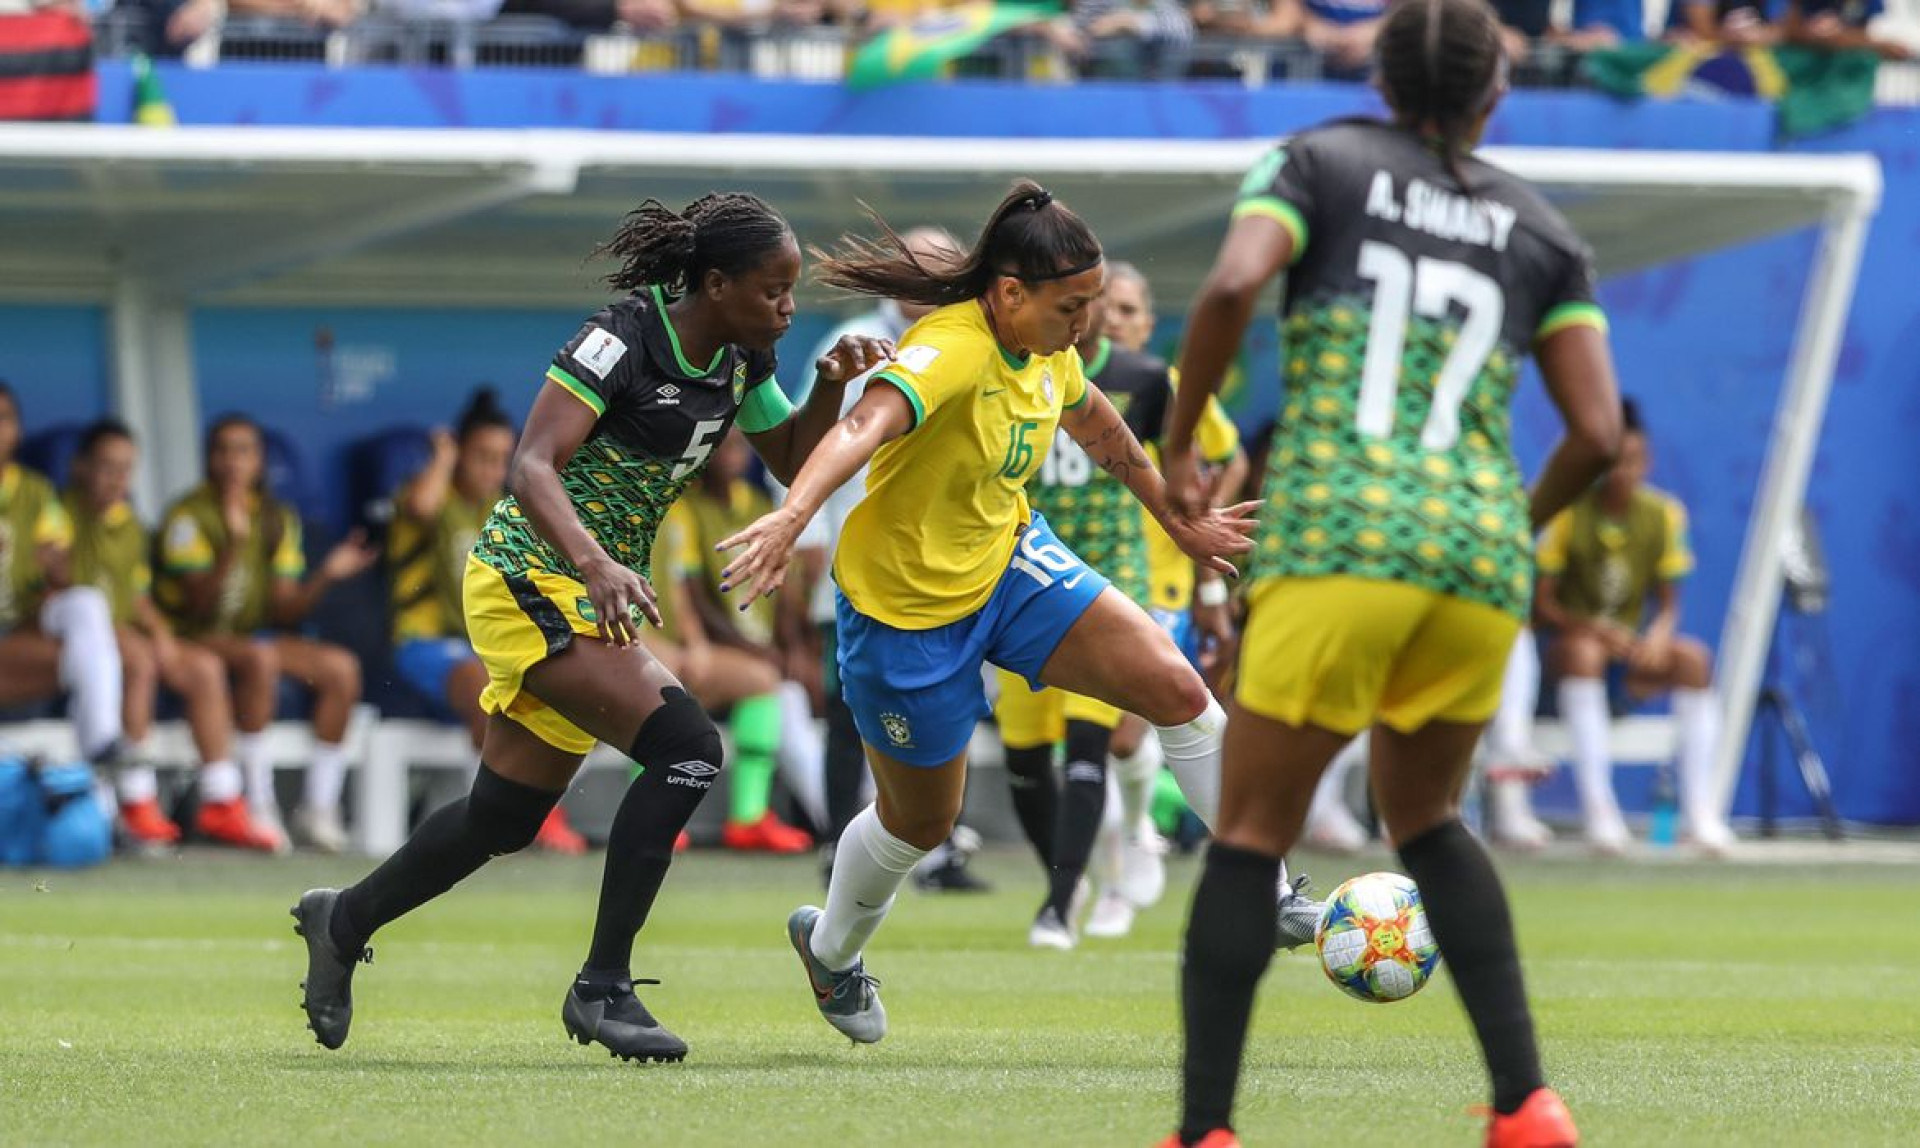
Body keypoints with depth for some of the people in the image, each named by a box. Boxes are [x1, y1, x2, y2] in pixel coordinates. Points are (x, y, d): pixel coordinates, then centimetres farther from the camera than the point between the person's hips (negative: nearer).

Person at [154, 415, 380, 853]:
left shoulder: (277, 518, 9)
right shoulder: (189, 516, -8)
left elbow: (285, 611, 4)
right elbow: (200, 604, -17)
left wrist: (326, 575, -12)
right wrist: (234, 545, -28)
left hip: (255, 633, 6)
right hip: (194, 637, -6)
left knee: (341, 666, -17)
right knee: (260, 658, -37)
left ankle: (319, 807, -15)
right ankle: (259, 804, -34)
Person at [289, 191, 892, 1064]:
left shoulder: (740, 361, 4)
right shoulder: (623, 339, -20)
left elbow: (792, 463, 17)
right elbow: (531, 467, -27)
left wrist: (831, 387, -2)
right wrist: (597, 565, -42)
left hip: (598, 596, 9)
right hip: (529, 579, -9)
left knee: (505, 819, 16)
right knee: (685, 747, -24)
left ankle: (343, 921, 39)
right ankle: (602, 988, -19)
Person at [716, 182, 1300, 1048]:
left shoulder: (1048, 350, -5)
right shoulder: (952, 351, -31)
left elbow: (1096, 426, 18)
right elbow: (866, 424, -51)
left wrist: (1180, 521, 28)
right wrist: (793, 516, -69)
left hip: (1008, 561, 6)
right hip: (907, 607, -6)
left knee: (1177, 691, -12)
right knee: (920, 823, 12)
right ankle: (830, 947, 45)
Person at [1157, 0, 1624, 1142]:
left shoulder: (1318, 162, 11)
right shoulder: (1540, 229, 18)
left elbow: (1232, 285, -9)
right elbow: (1599, 432, 9)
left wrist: (1180, 448, 2)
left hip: (1336, 538, -3)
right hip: (1479, 555, 3)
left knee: (1252, 836, 5)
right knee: (1422, 815, 24)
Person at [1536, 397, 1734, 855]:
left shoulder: (1663, 513, 1)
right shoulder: (1569, 512, -9)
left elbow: (1668, 603, 6)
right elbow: (1541, 605, -9)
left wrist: (1658, 637, -18)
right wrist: (1595, 628, -27)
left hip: (1633, 644, 3)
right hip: (1569, 639, -3)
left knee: (1694, 657, -26)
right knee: (1584, 650, -38)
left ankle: (1699, 808, -27)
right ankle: (1598, 808, -41)